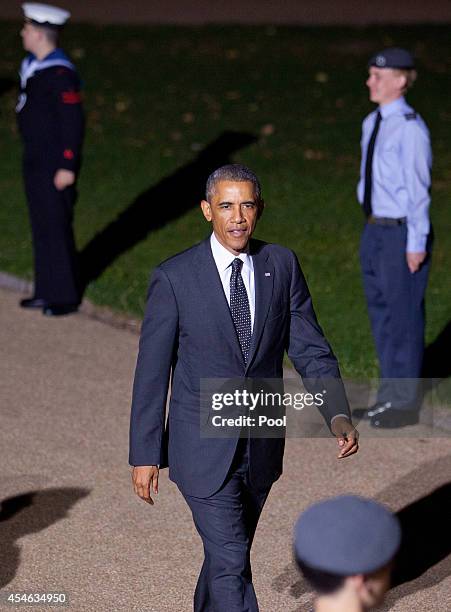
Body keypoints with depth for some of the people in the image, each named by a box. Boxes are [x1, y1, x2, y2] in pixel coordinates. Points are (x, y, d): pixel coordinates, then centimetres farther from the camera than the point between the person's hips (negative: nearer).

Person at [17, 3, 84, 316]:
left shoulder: (61, 74, -22)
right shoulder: (33, 66, 8)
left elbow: (74, 122, -22)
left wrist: (67, 167, -21)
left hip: (56, 166, -9)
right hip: (36, 160, 9)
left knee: (56, 227, -1)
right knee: (41, 225, 15)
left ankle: (66, 296, 9)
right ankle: (47, 290, 25)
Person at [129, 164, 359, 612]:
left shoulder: (282, 266, -2)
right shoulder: (174, 277, -13)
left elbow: (309, 349, -1)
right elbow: (152, 371, -7)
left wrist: (338, 415, -17)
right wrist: (144, 455, -5)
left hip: (262, 449, 4)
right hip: (203, 452, -4)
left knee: (229, 552, 21)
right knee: (231, 563, -8)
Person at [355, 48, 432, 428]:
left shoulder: (410, 129, -18)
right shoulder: (372, 124, 7)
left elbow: (418, 189, -16)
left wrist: (416, 243, -15)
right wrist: (371, 230, 15)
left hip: (401, 232, -8)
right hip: (375, 229, 8)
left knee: (403, 316, 3)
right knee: (381, 312, 17)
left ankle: (406, 403, 15)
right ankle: (390, 394, 31)